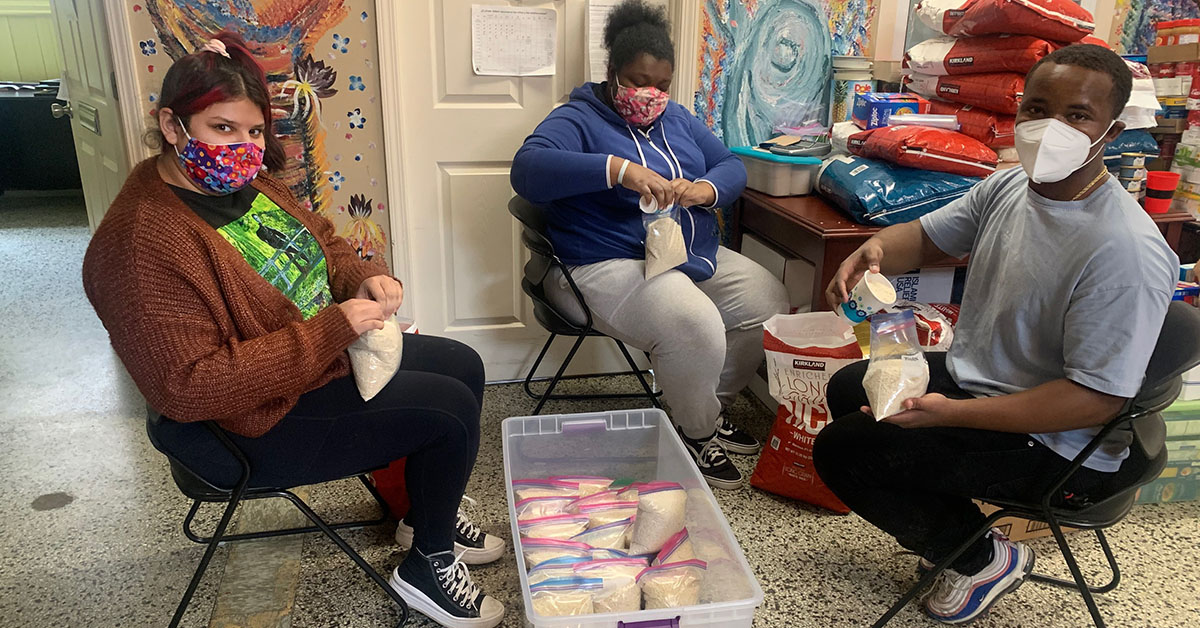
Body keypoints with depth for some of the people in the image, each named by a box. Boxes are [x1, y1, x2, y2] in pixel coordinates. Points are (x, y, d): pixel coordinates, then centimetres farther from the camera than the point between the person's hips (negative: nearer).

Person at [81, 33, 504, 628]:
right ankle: (428, 566, 10)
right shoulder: (144, 242, -27)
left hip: (329, 356, 10)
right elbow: (191, 387, -31)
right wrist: (330, 331, -32)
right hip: (261, 423, -9)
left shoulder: (245, 182, 0)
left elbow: (320, 241, 16)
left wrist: (364, 279, -7)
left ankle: (427, 513, 31)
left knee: (463, 364, 13)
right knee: (450, 410, -15)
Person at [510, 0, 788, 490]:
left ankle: (711, 407, 16)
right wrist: (620, 169, -37)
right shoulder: (578, 119, -7)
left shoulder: (676, 119, 17)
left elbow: (732, 166, 12)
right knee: (695, 325, -31)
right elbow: (527, 169, -25)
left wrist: (702, 190, -14)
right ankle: (697, 434, -2)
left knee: (769, 303, -5)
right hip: (611, 265, -8)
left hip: (696, 255, 8)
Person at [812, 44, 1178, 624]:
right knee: (848, 389, 20)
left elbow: (1097, 398, -29)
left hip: (1054, 443, -9)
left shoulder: (1126, 251, -30)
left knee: (841, 450, -14)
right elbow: (926, 237, 7)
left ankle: (982, 557, 8)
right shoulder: (1009, 187, -6)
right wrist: (874, 250, -18)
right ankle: (952, 529, 21)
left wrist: (950, 413, -33)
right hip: (971, 375, 9)